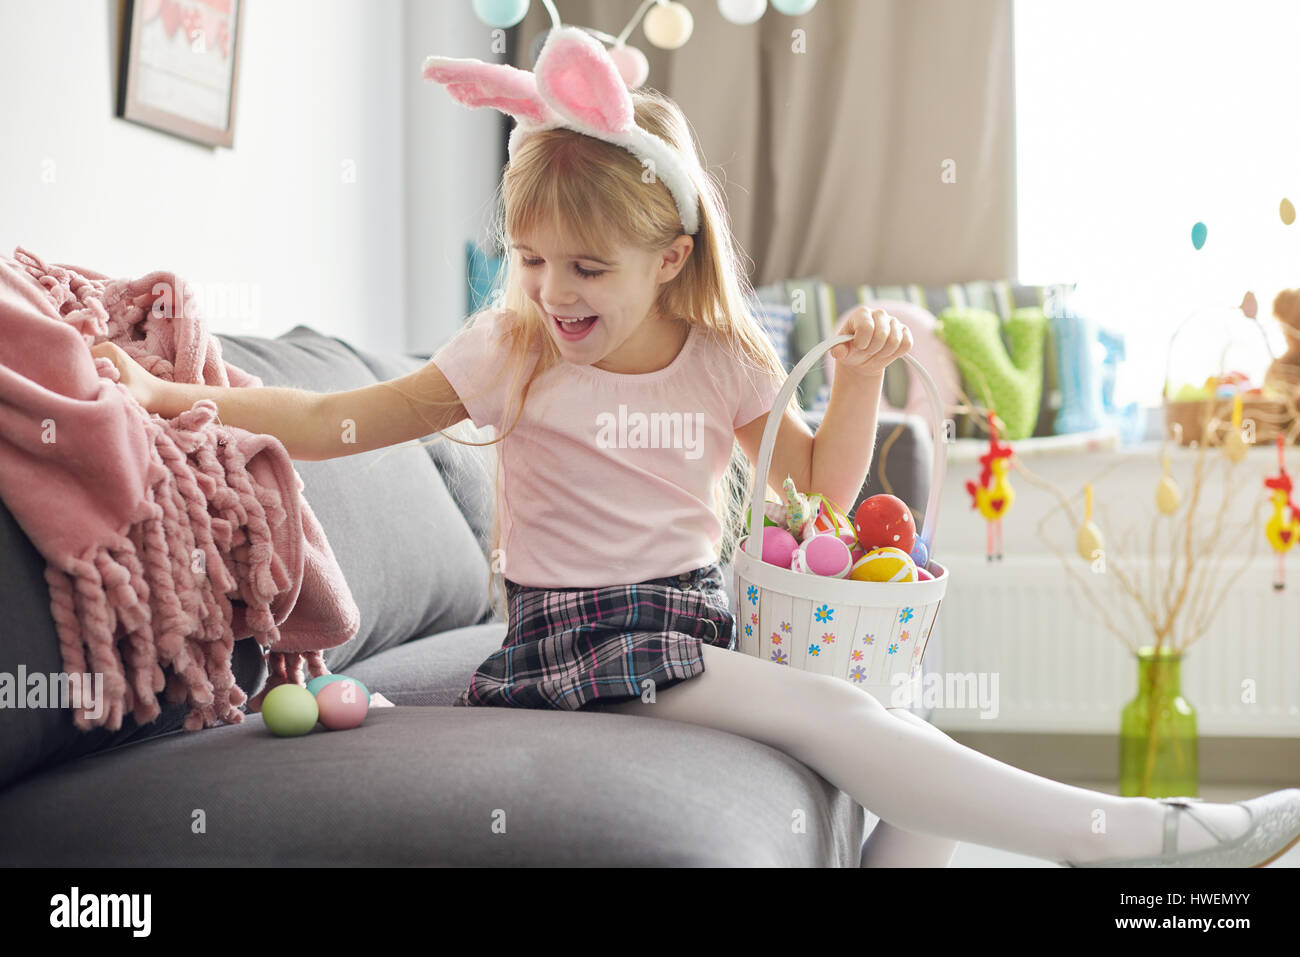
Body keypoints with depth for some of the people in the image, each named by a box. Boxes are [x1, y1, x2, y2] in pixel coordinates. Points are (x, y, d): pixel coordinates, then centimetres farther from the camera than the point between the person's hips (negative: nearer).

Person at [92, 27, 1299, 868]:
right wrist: (179, 398, -17)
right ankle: (1142, 835, -20)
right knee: (831, 718, -23)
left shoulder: (723, 361, 4)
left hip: (699, 622, 5)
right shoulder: (510, 351, -4)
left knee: (902, 739, -16)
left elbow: (818, 485, 10)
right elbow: (341, 421, -6)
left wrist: (859, 374, -7)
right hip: (581, 637, -5)